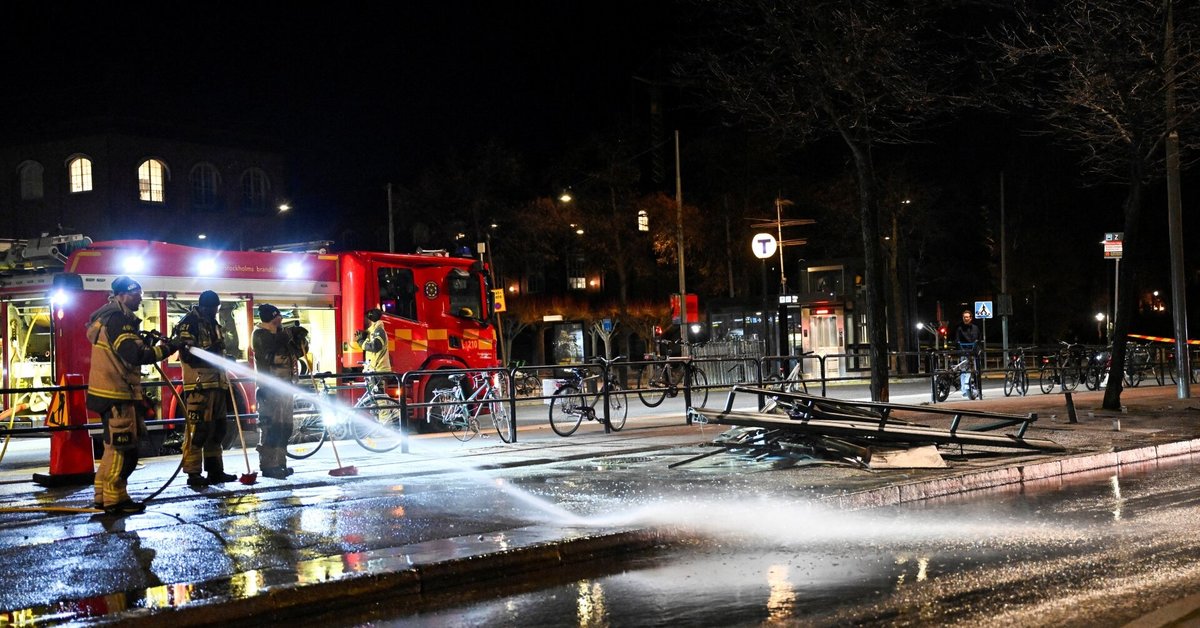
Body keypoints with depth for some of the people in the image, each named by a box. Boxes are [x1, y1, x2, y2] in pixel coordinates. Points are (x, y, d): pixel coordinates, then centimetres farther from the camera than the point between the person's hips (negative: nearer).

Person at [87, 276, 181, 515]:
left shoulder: (108, 317, 18)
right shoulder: (117, 319, -15)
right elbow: (135, 355, -24)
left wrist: (147, 342, 5)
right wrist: (165, 348, -15)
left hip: (112, 394, 11)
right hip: (117, 396, -11)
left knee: (114, 446, 17)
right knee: (123, 449, -6)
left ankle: (104, 495, 23)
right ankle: (114, 500, -2)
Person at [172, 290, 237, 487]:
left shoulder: (214, 325, 21)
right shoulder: (189, 323, -5)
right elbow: (186, 353, -15)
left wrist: (226, 385, 22)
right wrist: (209, 351, -25)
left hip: (217, 385, 9)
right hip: (199, 386, -9)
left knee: (218, 428, 11)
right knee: (197, 428, -10)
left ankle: (215, 470, 18)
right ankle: (193, 473, -6)